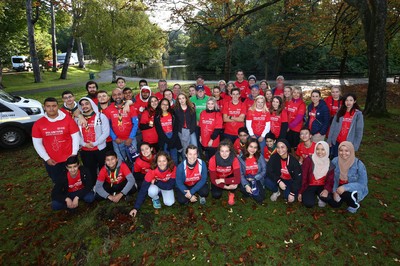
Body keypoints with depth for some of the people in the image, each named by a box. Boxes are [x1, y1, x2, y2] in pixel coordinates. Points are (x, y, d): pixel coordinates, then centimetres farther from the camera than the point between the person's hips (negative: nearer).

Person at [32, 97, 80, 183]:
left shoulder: (68, 119, -9)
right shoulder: (38, 124, -4)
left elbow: (75, 137, -6)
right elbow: (37, 143, 0)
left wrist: (74, 153, -10)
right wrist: (46, 158, -4)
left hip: (68, 159, -2)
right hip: (51, 161, 2)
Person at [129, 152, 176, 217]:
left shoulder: (173, 168, -30)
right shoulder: (152, 170, -31)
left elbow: (170, 186, -24)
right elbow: (143, 189, -29)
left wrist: (156, 182, -28)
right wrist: (136, 208, -32)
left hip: (167, 188, 2)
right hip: (156, 186, -1)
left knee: (169, 203, -21)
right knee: (152, 191, -34)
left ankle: (162, 193, 13)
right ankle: (155, 199, 2)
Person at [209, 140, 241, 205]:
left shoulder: (234, 160, -29)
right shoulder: (213, 160, -30)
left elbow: (237, 179, -34)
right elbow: (213, 179, -23)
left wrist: (222, 180, -33)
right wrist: (226, 187, -31)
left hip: (229, 177, 0)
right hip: (217, 180, 0)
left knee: (235, 181, -31)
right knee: (216, 195, -19)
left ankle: (231, 193, 2)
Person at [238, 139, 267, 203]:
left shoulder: (260, 156, -4)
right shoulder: (241, 158, -8)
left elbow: (264, 171, -5)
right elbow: (240, 174, -12)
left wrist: (254, 178, -16)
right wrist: (246, 185, -26)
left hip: (257, 180, 1)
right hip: (246, 180, -1)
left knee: (260, 199, -19)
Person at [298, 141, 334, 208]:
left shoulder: (330, 164, -1)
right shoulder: (308, 160, -11)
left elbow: (330, 179, -1)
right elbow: (303, 177, -8)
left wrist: (327, 189, -24)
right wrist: (300, 192, -7)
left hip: (322, 186, 2)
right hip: (309, 186, -2)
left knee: (327, 197, -29)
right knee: (309, 204, -24)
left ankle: (320, 198, 8)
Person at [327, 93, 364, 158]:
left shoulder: (358, 114, -4)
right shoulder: (339, 112, 4)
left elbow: (359, 131, -5)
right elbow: (333, 126, 4)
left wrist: (355, 146, -8)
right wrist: (329, 140, 1)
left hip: (348, 144, -2)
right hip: (336, 142, 3)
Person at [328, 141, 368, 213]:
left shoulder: (359, 165, -25)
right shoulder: (335, 161, -16)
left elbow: (362, 184, -21)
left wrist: (345, 187, -32)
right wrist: (335, 191, -16)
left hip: (354, 190, -3)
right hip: (340, 186, 3)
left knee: (345, 194, -33)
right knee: (333, 204, -10)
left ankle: (354, 205, 2)